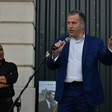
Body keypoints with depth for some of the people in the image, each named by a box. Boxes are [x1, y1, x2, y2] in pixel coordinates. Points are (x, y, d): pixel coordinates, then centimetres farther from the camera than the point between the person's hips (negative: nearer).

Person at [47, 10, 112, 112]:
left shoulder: (95, 42, 5)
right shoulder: (61, 42, 9)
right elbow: (51, 66, 7)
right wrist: (55, 53, -14)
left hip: (86, 92, -1)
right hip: (66, 91, 2)